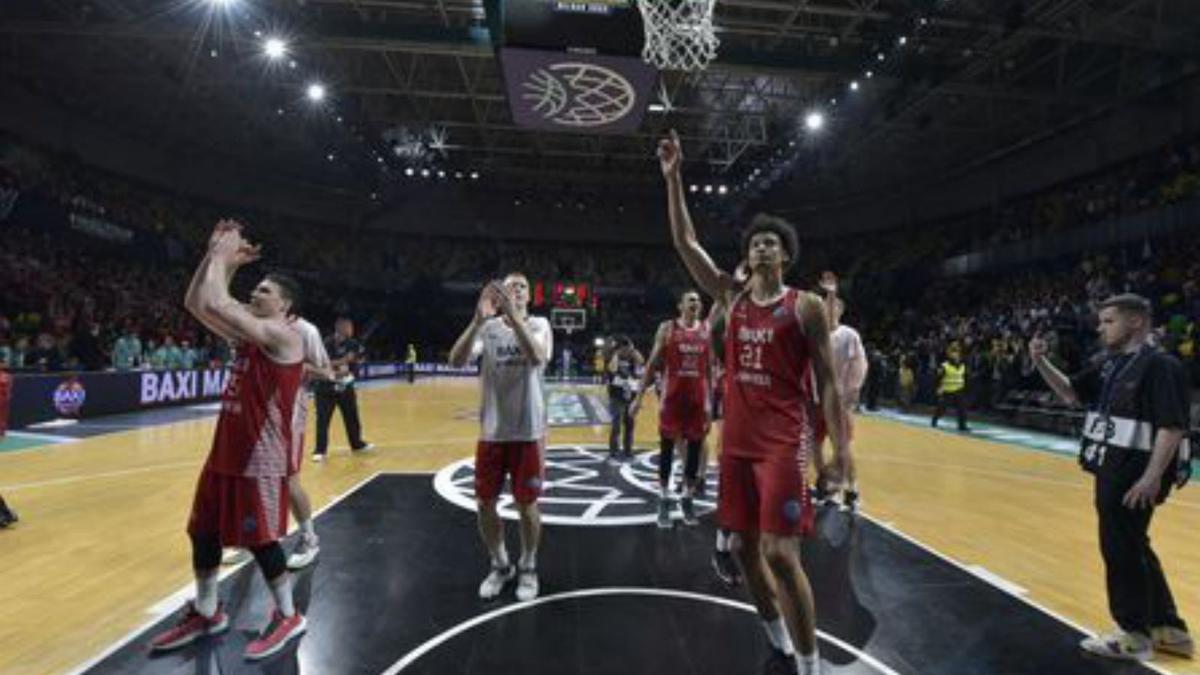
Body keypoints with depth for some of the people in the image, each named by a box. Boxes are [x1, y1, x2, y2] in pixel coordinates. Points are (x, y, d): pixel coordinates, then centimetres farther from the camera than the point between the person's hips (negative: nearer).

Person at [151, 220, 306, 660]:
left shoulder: (283, 335, -17)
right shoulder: (249, 331, 12)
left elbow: (215, 303, -27)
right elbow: (195, 303, 14)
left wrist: (222, 255, -13)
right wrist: (217, 255, 6)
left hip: (261, 456, -9)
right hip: (227, 449, 10)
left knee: (259, 539, 0)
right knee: (203, 532, 17)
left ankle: (288, 618, 18)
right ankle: (205, 614, 36)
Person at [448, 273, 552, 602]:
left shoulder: (539, 324, -4)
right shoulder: (488, 327, 0)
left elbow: (538, 357, -27)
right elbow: (456, 361, -17)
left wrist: (513, 314, -34)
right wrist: (478, 319, -30)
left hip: (528, 432, -2)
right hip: (492, 431, 2)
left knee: (527, 505, 7)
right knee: (485, 504, 9)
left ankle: (528, 568, 31)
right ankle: (500, 565, 33)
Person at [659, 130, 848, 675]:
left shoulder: (806, 306, -2)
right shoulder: (731, 296, 8)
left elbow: (827, 380, -2)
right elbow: (685, 243, 5)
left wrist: (840, 445, -6)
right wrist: (674, 178, 1)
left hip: (784, 442, -5)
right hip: (737, 440, 5)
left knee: (780, 553, -7)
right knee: (745, 548, 12)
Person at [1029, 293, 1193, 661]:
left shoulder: (1160, 365, -16)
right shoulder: (1108, 364, 9)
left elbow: (1172, 427, -21)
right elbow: (1071, 393, 17)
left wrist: (1153, 477, -25)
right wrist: (1040, 362, 1)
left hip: (1136, 474, -9)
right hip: (1111, 471, 9)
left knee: (1121, 551, 3)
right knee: (1133, 549, 19)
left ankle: (1135, 636, 20)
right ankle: (1169, 629, 34)